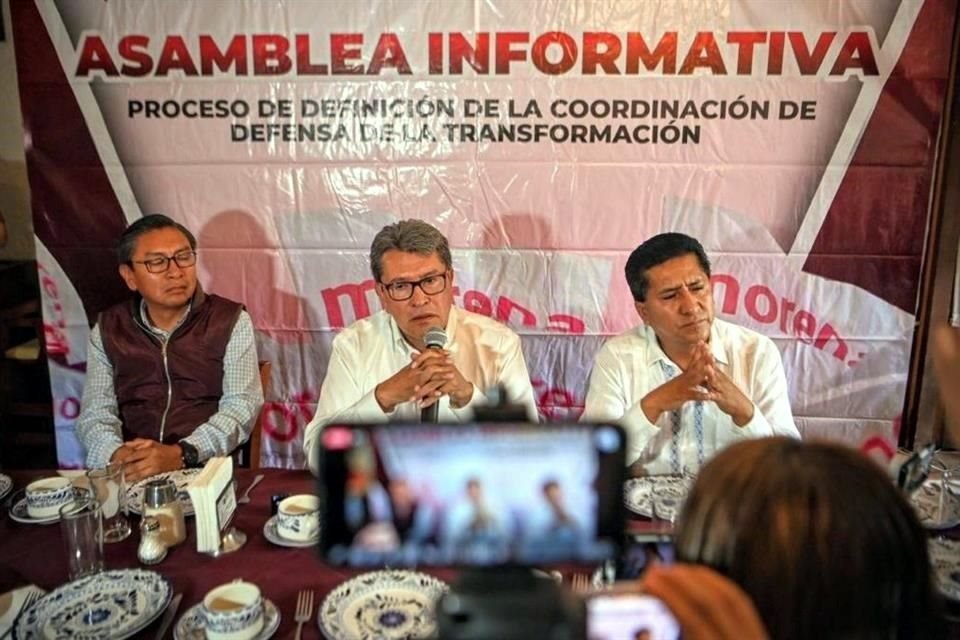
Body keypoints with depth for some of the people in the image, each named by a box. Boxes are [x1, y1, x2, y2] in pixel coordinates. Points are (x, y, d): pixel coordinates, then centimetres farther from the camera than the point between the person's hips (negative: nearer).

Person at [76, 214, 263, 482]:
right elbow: (96, 411, 4)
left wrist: (180, 454, -22)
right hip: (130, 475, 2)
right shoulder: (107, 329, 10)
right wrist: (118, 455, -18)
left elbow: (241, 405, -8)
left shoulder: (231, 321, 1)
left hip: (208, 468, -1)